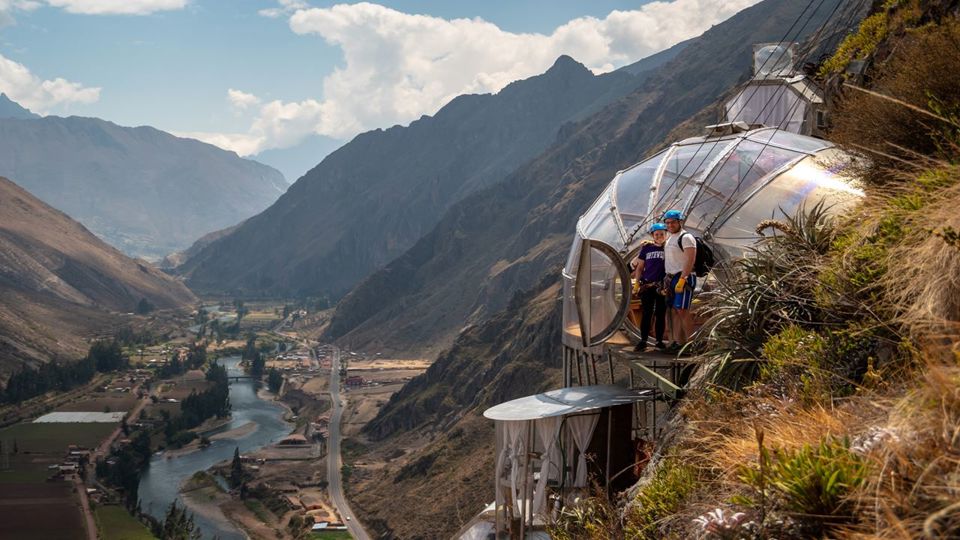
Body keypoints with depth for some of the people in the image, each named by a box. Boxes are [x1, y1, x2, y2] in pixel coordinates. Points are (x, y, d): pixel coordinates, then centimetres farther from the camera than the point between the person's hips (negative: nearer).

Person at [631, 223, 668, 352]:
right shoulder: (646, 247, 8)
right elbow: (640, 266, 12)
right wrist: (637, 282, 1)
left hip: (662, 286, -1)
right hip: (647, 285, 1)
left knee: (661, 314, 5)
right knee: (646, 313, -1)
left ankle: (659, 341, 12)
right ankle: (643, 341, 0)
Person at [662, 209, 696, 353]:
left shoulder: (686, 237, -9)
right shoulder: (669, 238, 19)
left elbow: (690, 260, -18)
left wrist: (682, 279, -23)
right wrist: (667, 279, 16)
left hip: (683, 278, -9)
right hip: (671, 278, 9)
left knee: (682, 310, -13)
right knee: (674, 311, 6)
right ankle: (678, 342, 8)